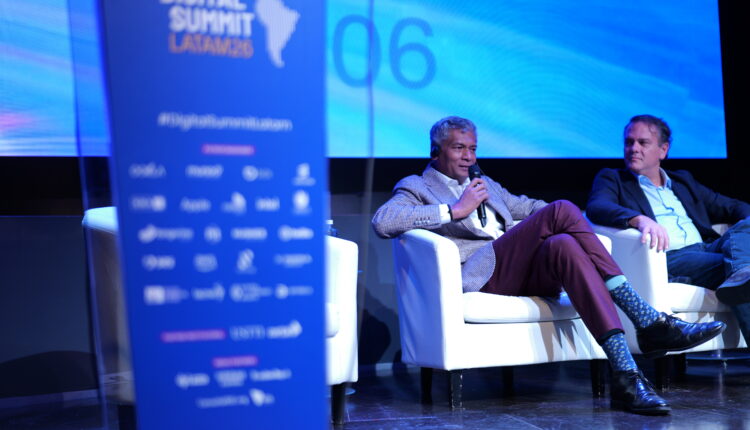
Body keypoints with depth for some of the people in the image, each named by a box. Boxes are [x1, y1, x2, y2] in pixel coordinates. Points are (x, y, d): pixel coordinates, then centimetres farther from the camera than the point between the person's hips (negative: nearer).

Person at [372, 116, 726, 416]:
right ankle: (647, 319, -29)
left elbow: (528, 207, 37)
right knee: (562, 210, -25)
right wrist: (455, 210, -9)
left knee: (563, 244, -30)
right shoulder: (416, 187, 13)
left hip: (526, 276, 6)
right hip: (479, 275, -6)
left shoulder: (485, 185, 35)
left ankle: (626, 376, -39)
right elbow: (382, 222, -7)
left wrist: (580, 224, 15)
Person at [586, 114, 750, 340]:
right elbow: (596, 208, -7)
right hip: (666, 258, -5)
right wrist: (639, 219, -30)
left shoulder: (683, 180, 33)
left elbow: (728, 206, 32)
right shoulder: (612, 178, 17)